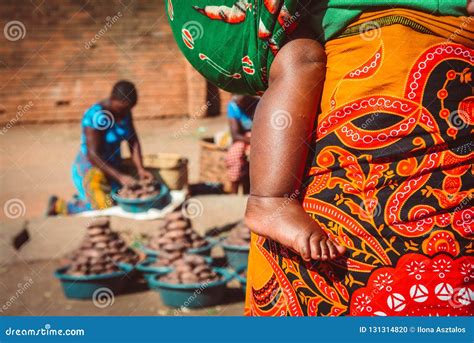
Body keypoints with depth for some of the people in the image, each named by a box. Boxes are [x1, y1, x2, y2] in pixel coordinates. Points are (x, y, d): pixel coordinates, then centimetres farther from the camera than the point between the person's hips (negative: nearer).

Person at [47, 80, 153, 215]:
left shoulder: (124, 111, -2)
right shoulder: (95, 116, -26)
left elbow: (133, 141, 2)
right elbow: (92, 155, -28)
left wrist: (140, 169, -12)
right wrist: (120, 176, -32)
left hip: (111, 166, 8)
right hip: (91, 169, -8)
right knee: (105, 208, -19)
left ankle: (81, 200, 29)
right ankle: (59, 205, 2)